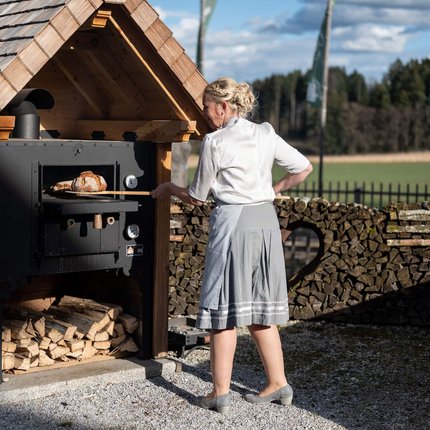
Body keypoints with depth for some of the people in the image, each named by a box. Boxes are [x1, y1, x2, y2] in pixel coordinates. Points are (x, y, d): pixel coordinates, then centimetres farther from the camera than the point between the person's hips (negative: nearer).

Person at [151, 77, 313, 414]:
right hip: (266, 220, 6)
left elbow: (197, 197, 1)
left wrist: (167, 188, 19)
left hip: (233, 222, -6)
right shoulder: (266, 134, 8)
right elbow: (304, 168, 10)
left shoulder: (214, 142, -6)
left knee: (224, 309, 2)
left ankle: (221, 392, 6)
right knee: (259, 309, 15)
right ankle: (278, 383, 19)